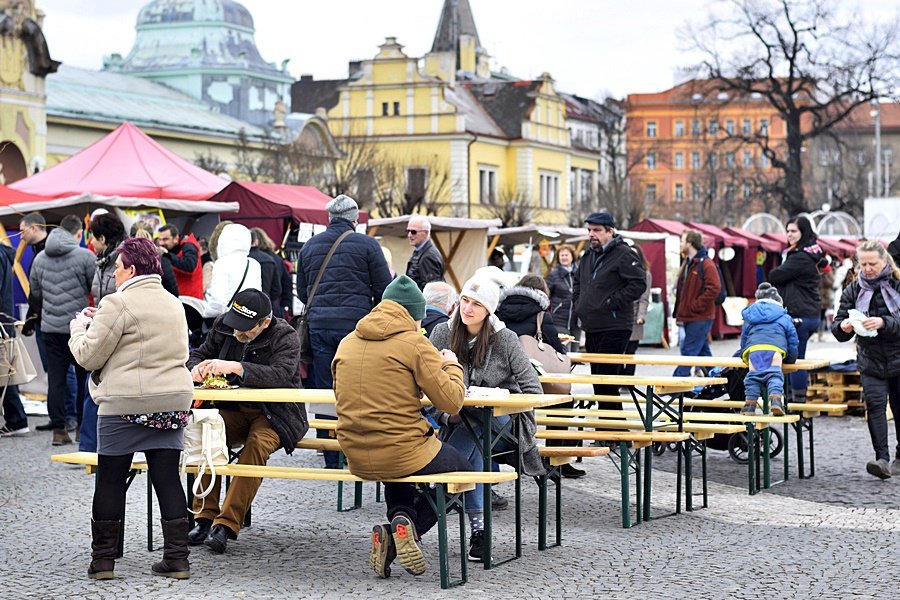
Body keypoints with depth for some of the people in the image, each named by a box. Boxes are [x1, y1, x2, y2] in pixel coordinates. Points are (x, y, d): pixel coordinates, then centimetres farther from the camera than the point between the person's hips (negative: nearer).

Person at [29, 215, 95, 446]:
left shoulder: (40, 258, 7)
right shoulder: (85, 256, -9)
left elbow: (35, 292, 16)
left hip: (50, 327, 4)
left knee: (56, 379, 4)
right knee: (84, 377, 7)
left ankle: (58, 429, 3)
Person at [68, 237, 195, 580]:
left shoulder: (118, 304, -10)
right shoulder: (173, 304, 14)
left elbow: (89, 356, -9)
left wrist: (79, 327, 12)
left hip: (125, 404, -6)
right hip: (173, 401, 6)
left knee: (110, 481, 5)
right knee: (168, 478, 7)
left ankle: (103, 559, 11)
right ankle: (177, 559, 7)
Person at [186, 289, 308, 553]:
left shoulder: (285, 337, -13)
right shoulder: (223, 326, 3)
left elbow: (281, 375, -29)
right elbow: (199, 355, 15)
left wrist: (235, 367, -39)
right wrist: (196, 368, -11)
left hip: (276, 414, -4)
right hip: (235, 410, 4)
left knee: (257, 444, -36)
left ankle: (226, 525, -34)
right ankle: (205, 518, -21)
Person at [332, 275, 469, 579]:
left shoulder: (347, 343, 8)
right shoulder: (414, 342, -9)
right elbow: (451, 402, -10)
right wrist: (451, 366, 10)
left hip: (356, 457, 6)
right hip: (402, 451, -6)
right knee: (462, 469, 21)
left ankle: (396, 523, 15)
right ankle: (410, 526, 1)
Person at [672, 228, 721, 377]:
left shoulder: (706, 264, -12)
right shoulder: (686, 263, 17)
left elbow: (714, 288, -22)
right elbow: (680, 289, 23)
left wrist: (695, 306, -20)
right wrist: (678, 313, 16)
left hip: (700, 318, -9)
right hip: (688, 317, 9)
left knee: (689, 352, -9)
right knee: (703, 352, 14)